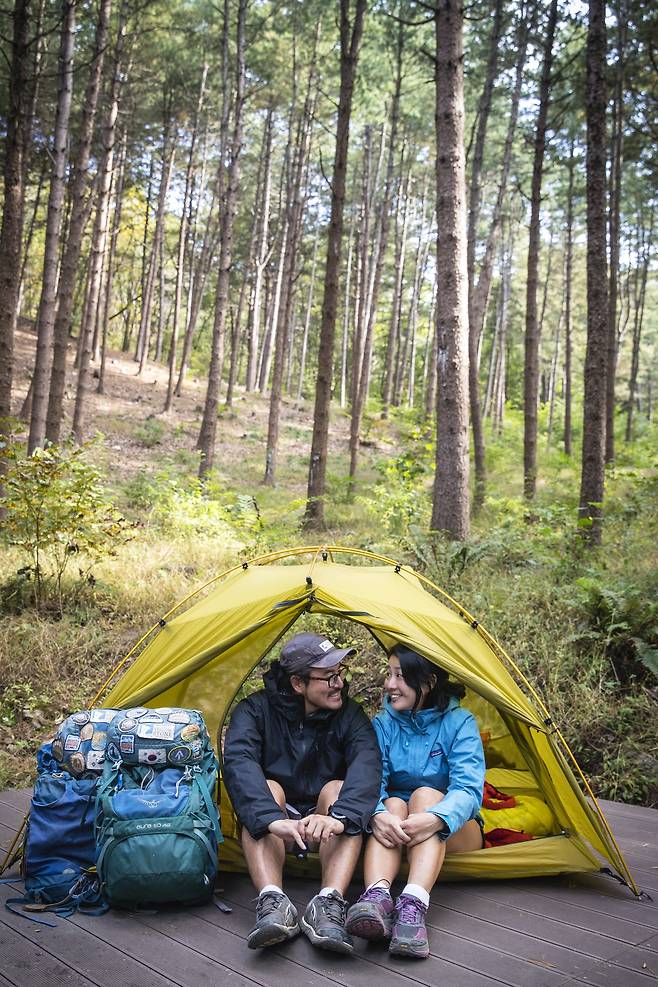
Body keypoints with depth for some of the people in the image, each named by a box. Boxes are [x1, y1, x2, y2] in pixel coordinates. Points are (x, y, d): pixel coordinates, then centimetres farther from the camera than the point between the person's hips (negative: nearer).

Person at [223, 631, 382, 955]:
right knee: (267, 789, -31)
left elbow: (367, 767, -30)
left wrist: (340, 817, -50)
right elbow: (239, 764, -32)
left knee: (338, 789, -30)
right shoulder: (255, 710, -14)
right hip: (271, 831, 0)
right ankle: (274, 902, -43)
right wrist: (273, 820, -50)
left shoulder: (349, 715, -11)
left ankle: (329, 904, -41)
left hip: (326, 829, 1)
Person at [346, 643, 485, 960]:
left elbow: (468, 788, -26)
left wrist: (435, 818, -48)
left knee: (426, 795, -34)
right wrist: (377, 815, -42)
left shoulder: (459, 723, -12)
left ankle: (413, 907, -55)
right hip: (395, 826, 2)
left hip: (453, 831, -2)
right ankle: (377, 897, -56)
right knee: (393, 804, -32)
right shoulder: (382, 724, -3)